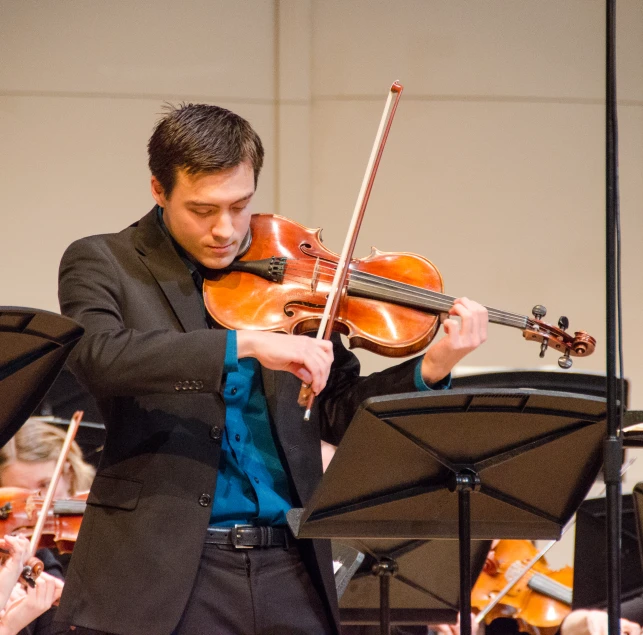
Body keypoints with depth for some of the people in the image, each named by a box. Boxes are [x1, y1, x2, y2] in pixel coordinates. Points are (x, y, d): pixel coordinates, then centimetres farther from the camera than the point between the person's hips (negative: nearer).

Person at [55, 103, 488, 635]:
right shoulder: (102, 264, 1)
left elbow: (339, 415, 14)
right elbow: (95, 356, -21)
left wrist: (432, 369, -3)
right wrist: (243, 345, -27)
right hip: (161, 571, -3)